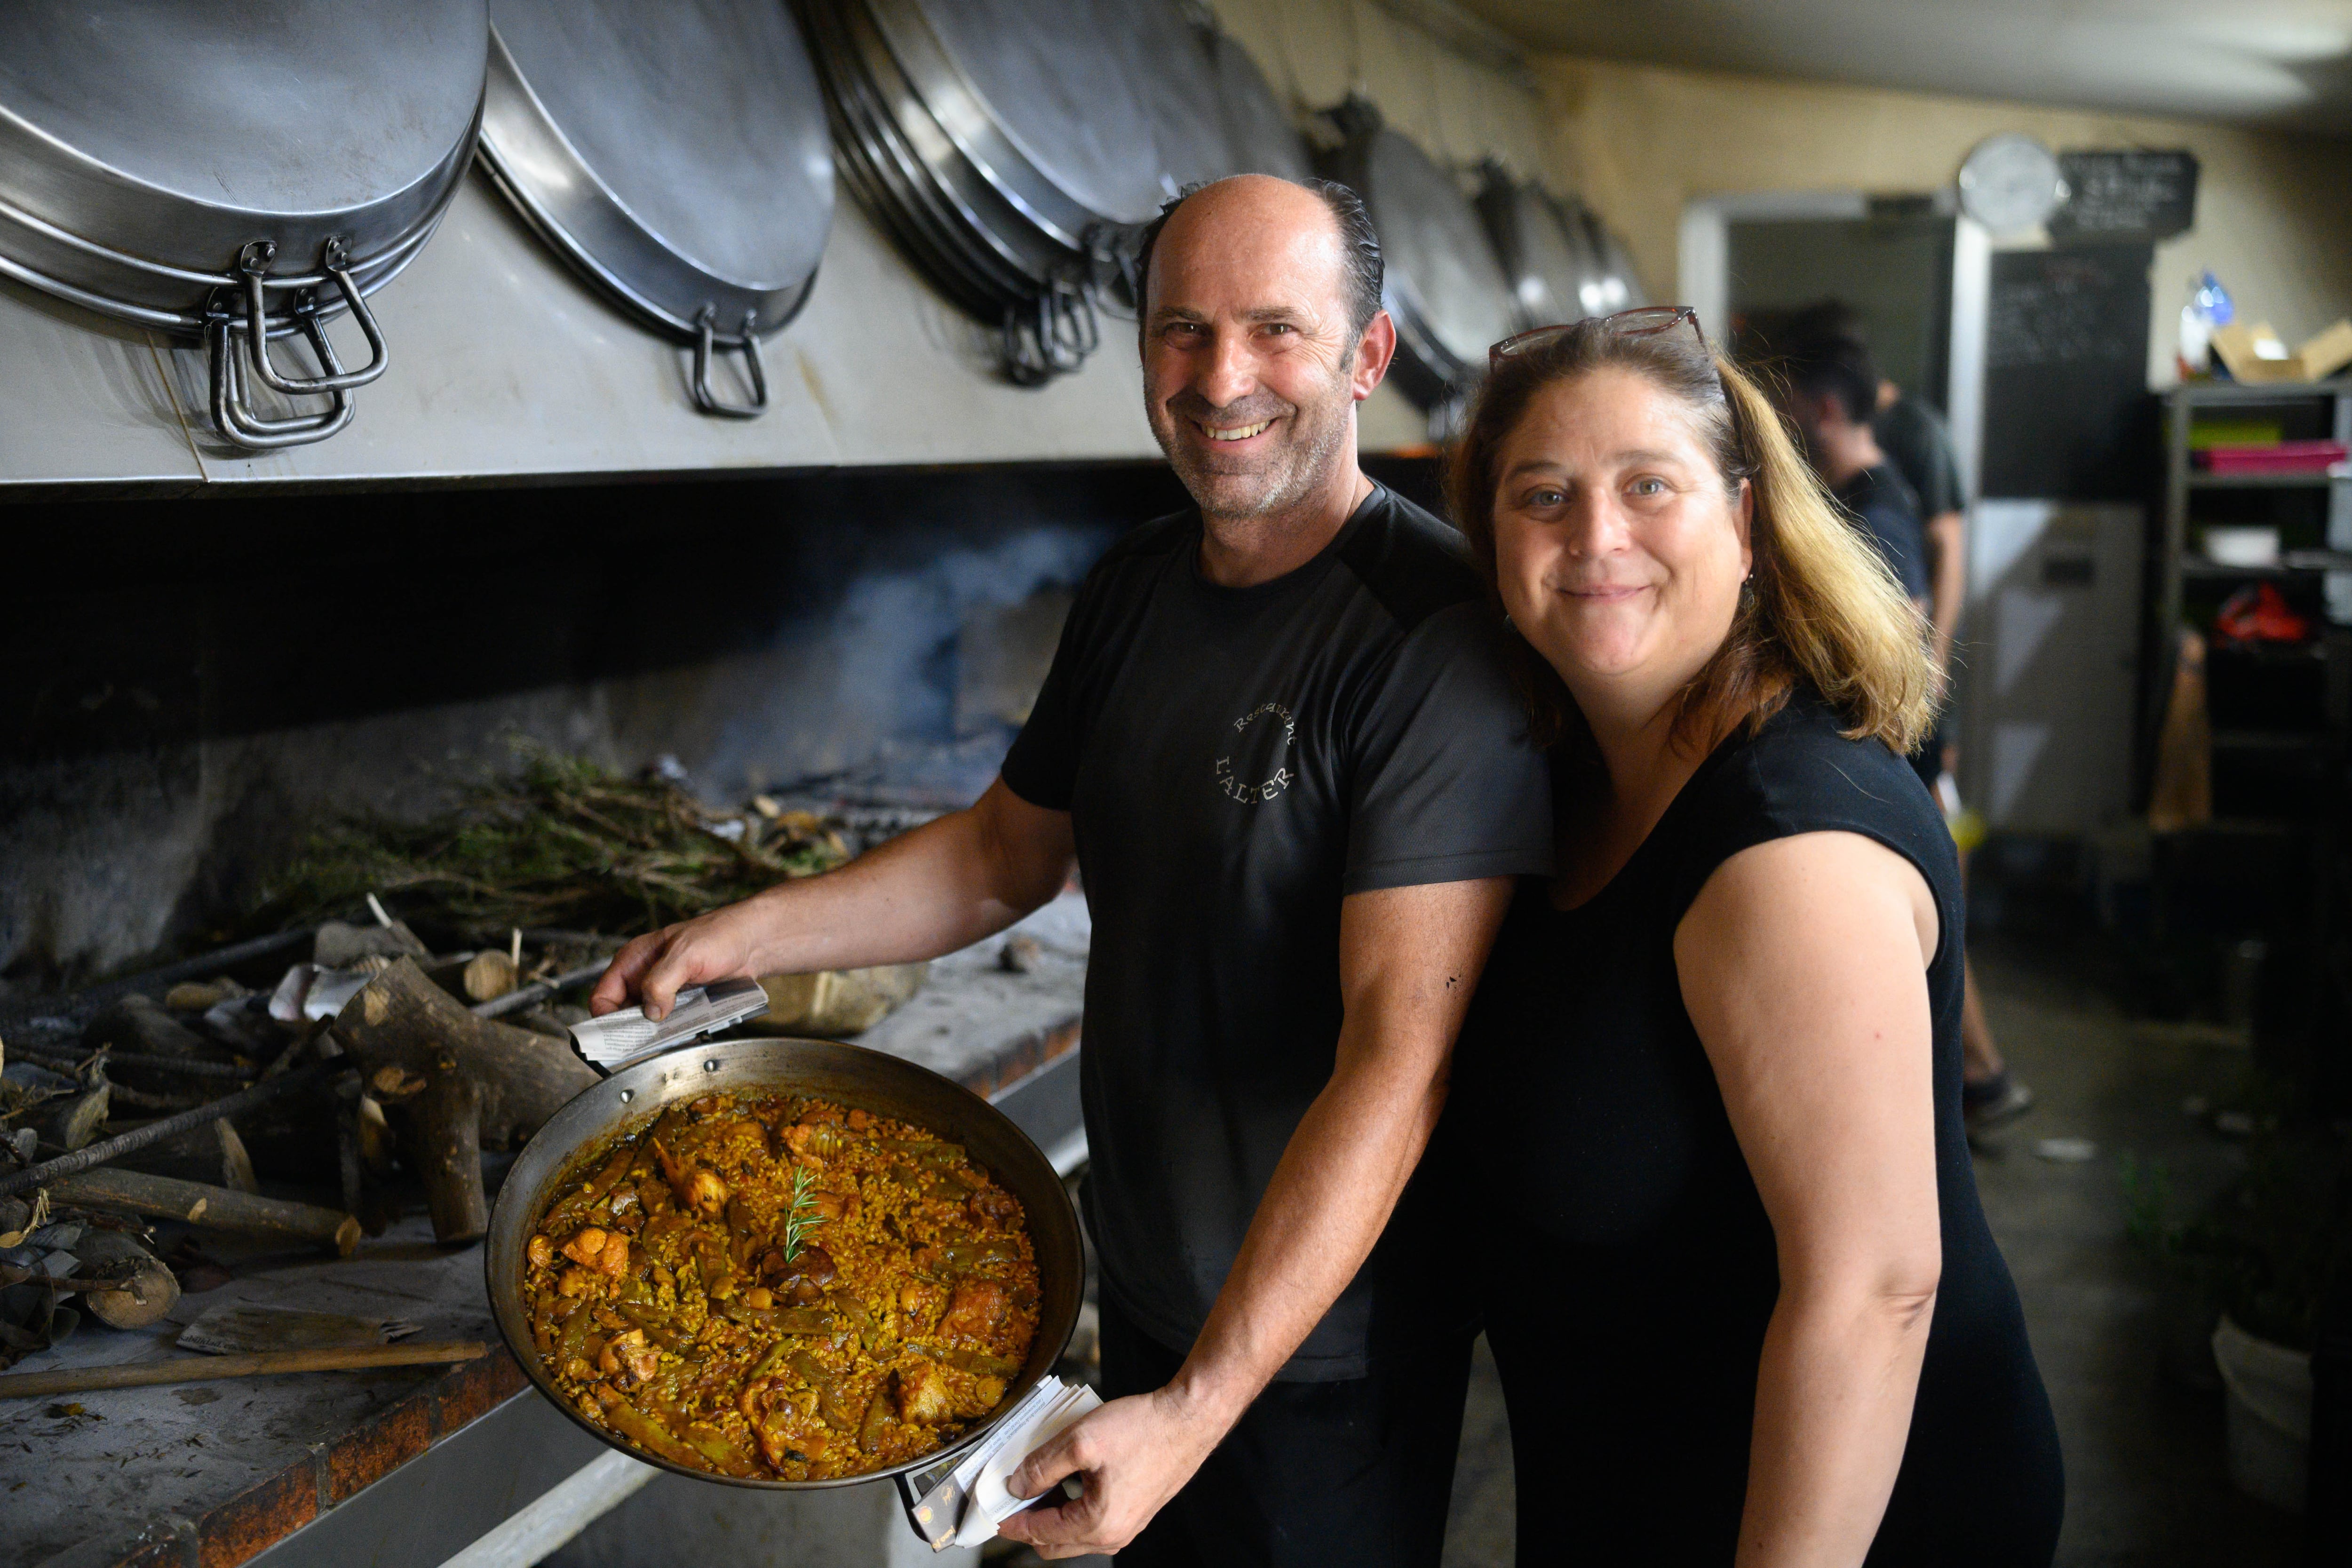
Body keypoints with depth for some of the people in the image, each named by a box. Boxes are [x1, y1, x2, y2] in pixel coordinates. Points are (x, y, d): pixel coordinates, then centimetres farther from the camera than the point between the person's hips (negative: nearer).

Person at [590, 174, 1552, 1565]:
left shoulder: (1437, 635, -24)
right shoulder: (1134, 588, 2)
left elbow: (1401, 1053, -29)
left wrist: (1201, 1404, -31)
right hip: (1145, 1291, 7)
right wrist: (748, 934, 1)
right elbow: (1009, 853, 14)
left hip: (1324, 1338, -7)